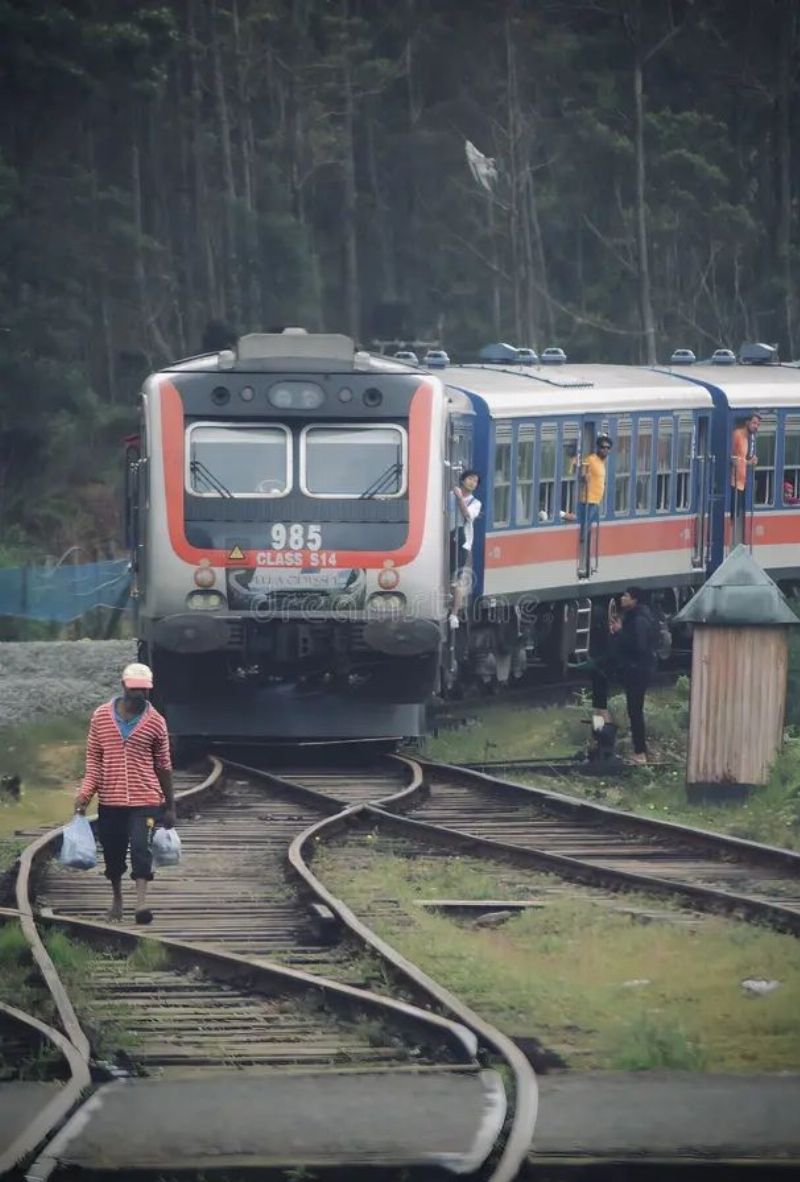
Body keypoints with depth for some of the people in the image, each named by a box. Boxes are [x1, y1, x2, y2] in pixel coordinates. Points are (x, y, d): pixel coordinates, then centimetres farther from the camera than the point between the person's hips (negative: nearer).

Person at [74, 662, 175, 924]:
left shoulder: (155, 721, 1)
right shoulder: (101, 716, 3)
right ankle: (116, 898, 31)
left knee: (141, 848, -15)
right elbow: (93, 757, 7)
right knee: (113, 851, 10)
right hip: (110, 799, 2)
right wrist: (85, 792, -6)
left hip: (145, 799, -2)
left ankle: (141, 903, -22)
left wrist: (170, 807, 11)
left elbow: (163, 765, 8)